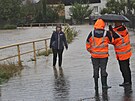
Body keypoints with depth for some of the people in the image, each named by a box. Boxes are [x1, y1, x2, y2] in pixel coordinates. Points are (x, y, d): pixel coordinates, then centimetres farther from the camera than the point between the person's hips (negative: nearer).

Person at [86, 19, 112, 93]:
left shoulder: (92, 33, -4)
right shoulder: (106, 33, -8)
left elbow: (88, 44, 0)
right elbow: (111, 41, 7)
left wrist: (90, 51, 15)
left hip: (94, 55, 2)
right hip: (104, 55, -2)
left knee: (96, 70, 8)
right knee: (103, 69, 5)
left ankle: (96, 86, 12)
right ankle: (104, 84, 0)